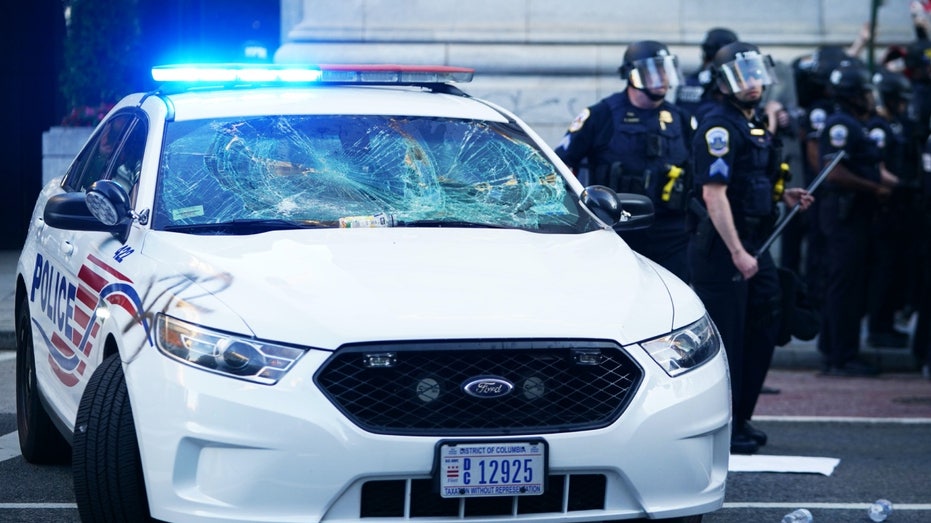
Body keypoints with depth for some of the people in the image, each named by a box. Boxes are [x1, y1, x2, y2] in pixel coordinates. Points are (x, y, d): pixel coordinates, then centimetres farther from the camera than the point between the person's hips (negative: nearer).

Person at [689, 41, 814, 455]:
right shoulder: (719, 126, -13)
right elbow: (714, 193, -21)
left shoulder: (755, 125, 17)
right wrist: (737, 253, -25)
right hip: (721, 248, -10)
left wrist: (783, 197, 11)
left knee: (760, 334, 13)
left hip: (753, 244, 10)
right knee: (725, 339, -5)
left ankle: (739, 420, 24)